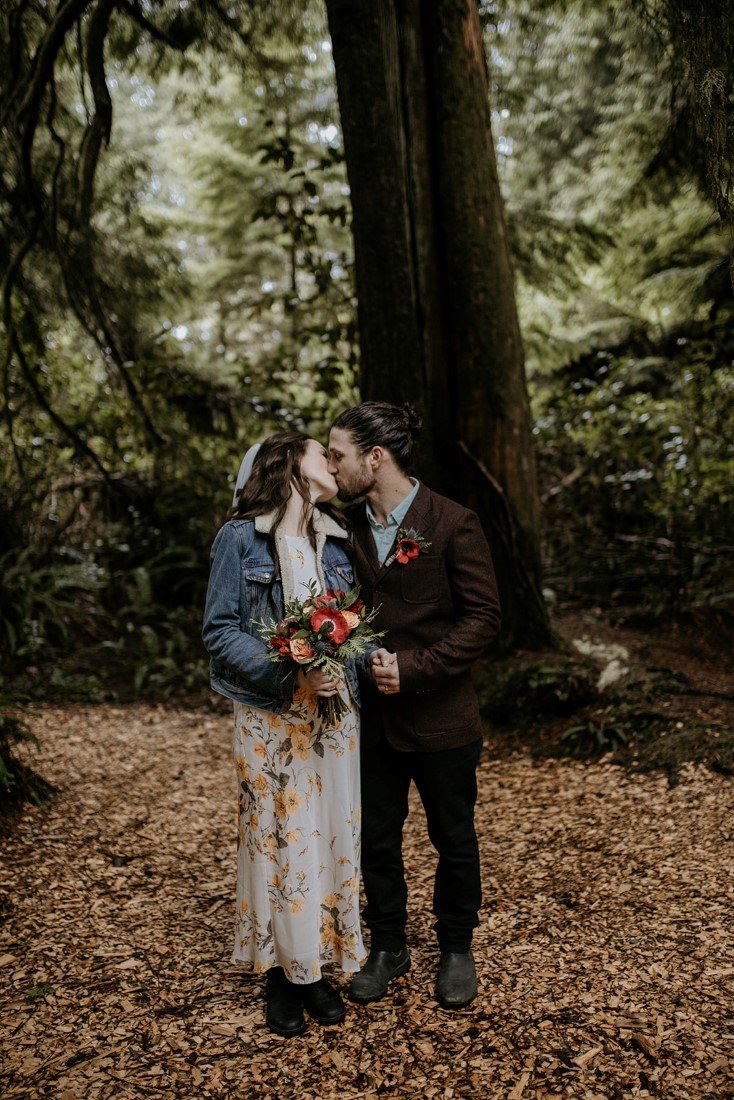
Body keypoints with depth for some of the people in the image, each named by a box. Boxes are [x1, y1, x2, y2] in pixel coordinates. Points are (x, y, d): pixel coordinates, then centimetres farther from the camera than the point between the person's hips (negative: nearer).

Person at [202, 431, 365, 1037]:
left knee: (332, 835, 8)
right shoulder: (241, 538, -6)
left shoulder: (337, 540, 8)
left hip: (335, 715, 4)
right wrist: (290, 676, -20)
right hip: (271, 719, -4)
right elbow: (220, 630, -9)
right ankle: (281, 974, 20)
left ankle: (317, 967, 24)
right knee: (277, 841, 3)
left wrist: (349, 676, -8)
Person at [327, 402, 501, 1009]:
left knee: (454, 840, 14)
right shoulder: (348, 527, 3)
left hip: (440, 715, -4)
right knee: (376, 839, 15)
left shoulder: (452, 524, -14)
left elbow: (483, 617, -14)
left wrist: (414, 667, -21)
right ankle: (387, 946, 36)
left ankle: (456, 948, 36)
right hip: (372, 716, 5)